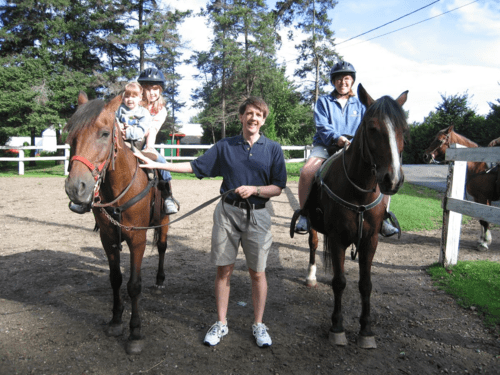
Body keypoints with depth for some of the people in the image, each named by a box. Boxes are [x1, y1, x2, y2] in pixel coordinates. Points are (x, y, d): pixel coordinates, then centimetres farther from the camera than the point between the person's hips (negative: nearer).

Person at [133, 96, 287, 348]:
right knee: (224, 270, 7)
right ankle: (221, 324, 24)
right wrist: (157, 165, 3)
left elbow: (278, 188, 1)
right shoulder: (225, 146, 5)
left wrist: (255, 189, -17)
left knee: (257, 272, 7)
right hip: (227, 212, 1)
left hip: (257, 215, -1)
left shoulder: (273, 149, 1)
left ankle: (258, 325, 25)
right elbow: (195, 167, 7)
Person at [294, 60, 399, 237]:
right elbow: (322, 126, -6)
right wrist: (336, 138, -26)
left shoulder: (359, 104, 17)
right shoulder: (323, 101, 9)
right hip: (326, 145, -2)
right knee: (306, 172, -31)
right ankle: (304, 215, -13)